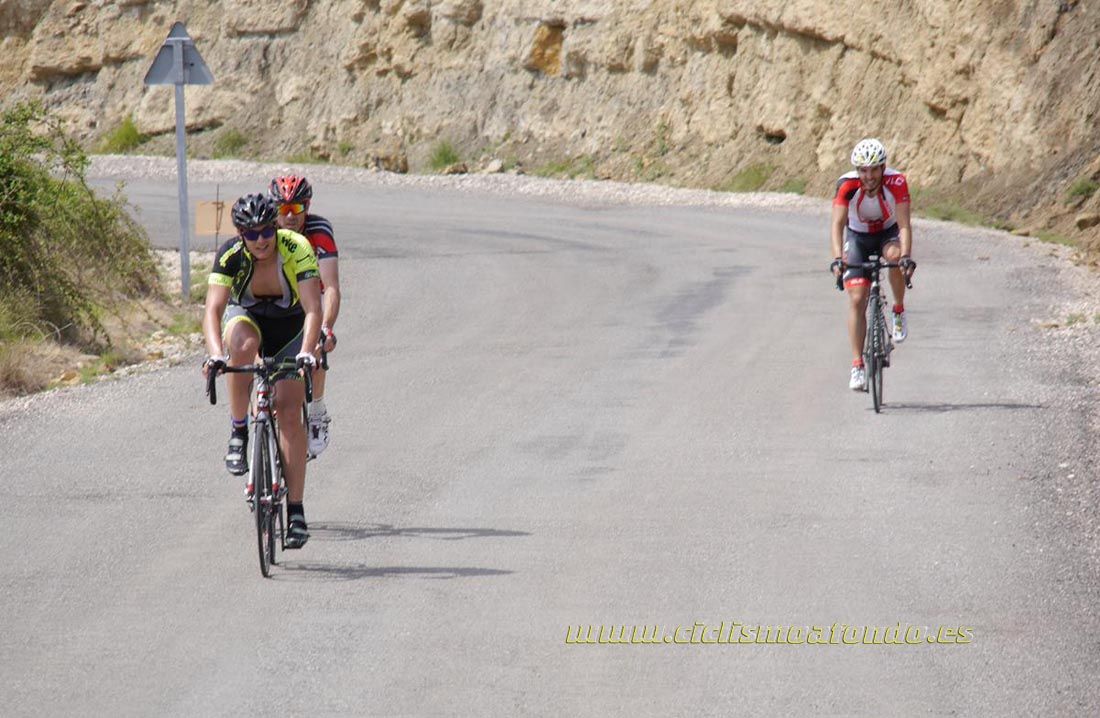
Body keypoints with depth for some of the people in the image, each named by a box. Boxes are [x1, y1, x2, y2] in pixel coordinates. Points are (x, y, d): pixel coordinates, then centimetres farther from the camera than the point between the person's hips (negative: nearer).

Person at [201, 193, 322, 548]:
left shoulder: (297, 249, -30)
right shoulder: (230, 255, -27)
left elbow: (313, 309, -37)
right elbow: (213, 310, -35)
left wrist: (306, 351, -54)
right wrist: (216, 354, -53)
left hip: (289, 325, -1)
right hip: (246, 315, 1)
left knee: (290, 413, -12)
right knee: (242, 345, -38)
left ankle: (295, 509, -6)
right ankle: (239, 432, -20)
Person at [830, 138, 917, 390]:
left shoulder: (896, 182, -29)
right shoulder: (847, 185, -27)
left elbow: (904, 225, -34)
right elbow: (837, 224, -35)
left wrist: (906, 257, -50)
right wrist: (837, 258, -50)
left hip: (888, 233, 0)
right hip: (858, 237, 1)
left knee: (895, 255, -36)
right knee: (857, 300, -11)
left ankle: (899, 311, -12)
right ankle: (857, 365, -6)